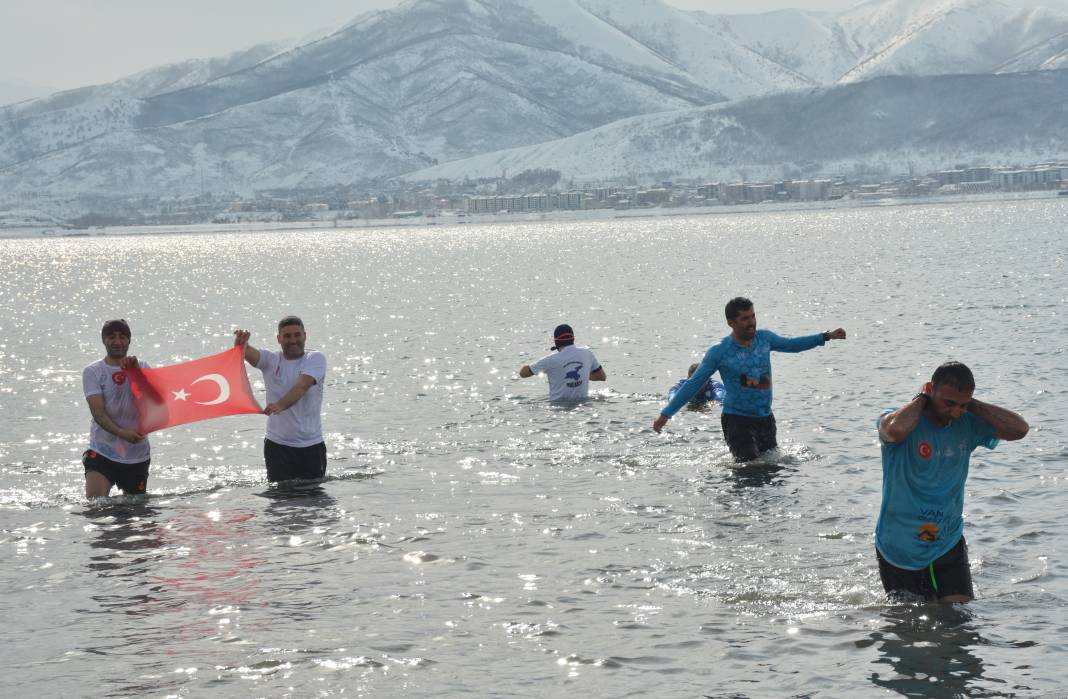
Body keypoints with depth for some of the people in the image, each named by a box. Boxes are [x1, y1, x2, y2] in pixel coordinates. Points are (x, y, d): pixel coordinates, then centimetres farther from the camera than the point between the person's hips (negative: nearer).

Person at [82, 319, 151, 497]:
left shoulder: (141, 368, 8)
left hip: (137, 454, 3)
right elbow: (97, 411, -12)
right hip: (102, 450, -3)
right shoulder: (92, 372, -1)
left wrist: (135, 370, -22)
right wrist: (120, 432, -28)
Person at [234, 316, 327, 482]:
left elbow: (302, 386, -21)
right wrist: (241, 343, -42)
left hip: (311, 445, -1)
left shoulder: (315, 359, -3)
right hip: (277, 444, 1)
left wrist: (280, 405, -39)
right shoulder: (271, 360, 4)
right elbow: (248, 352, -17)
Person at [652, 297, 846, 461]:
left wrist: (826, 336, 21)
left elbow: (791, 345, 23)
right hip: (736, 421, -5)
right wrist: (666, 414, -7)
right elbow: (693, 384, -5)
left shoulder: (764, 338, 3)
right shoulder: (719, 352, -10)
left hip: (765, 418, 5)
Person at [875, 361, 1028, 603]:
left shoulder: (968, 425, -1)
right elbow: (895, 429, -39)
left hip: (949, 547, 3)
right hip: (900, 552, -3)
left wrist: (970, 404, -11)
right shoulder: (903, 420, -14)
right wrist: (921, 399, -20)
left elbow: (1019, 429, -11)